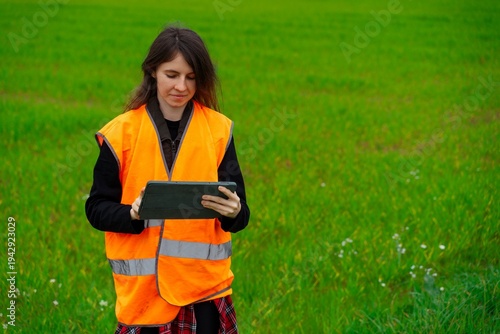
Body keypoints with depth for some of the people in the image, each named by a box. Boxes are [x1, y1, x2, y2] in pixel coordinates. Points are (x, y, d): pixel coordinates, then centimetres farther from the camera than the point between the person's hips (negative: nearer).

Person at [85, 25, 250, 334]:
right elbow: (96, 208, 1)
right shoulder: (121, 133, -2)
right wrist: (133, 214, -19)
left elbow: (239, 215, 0)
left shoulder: (219, 130, 1)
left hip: (205, 284, 1)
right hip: (143, 286, -1)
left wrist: (233, 211, -23)